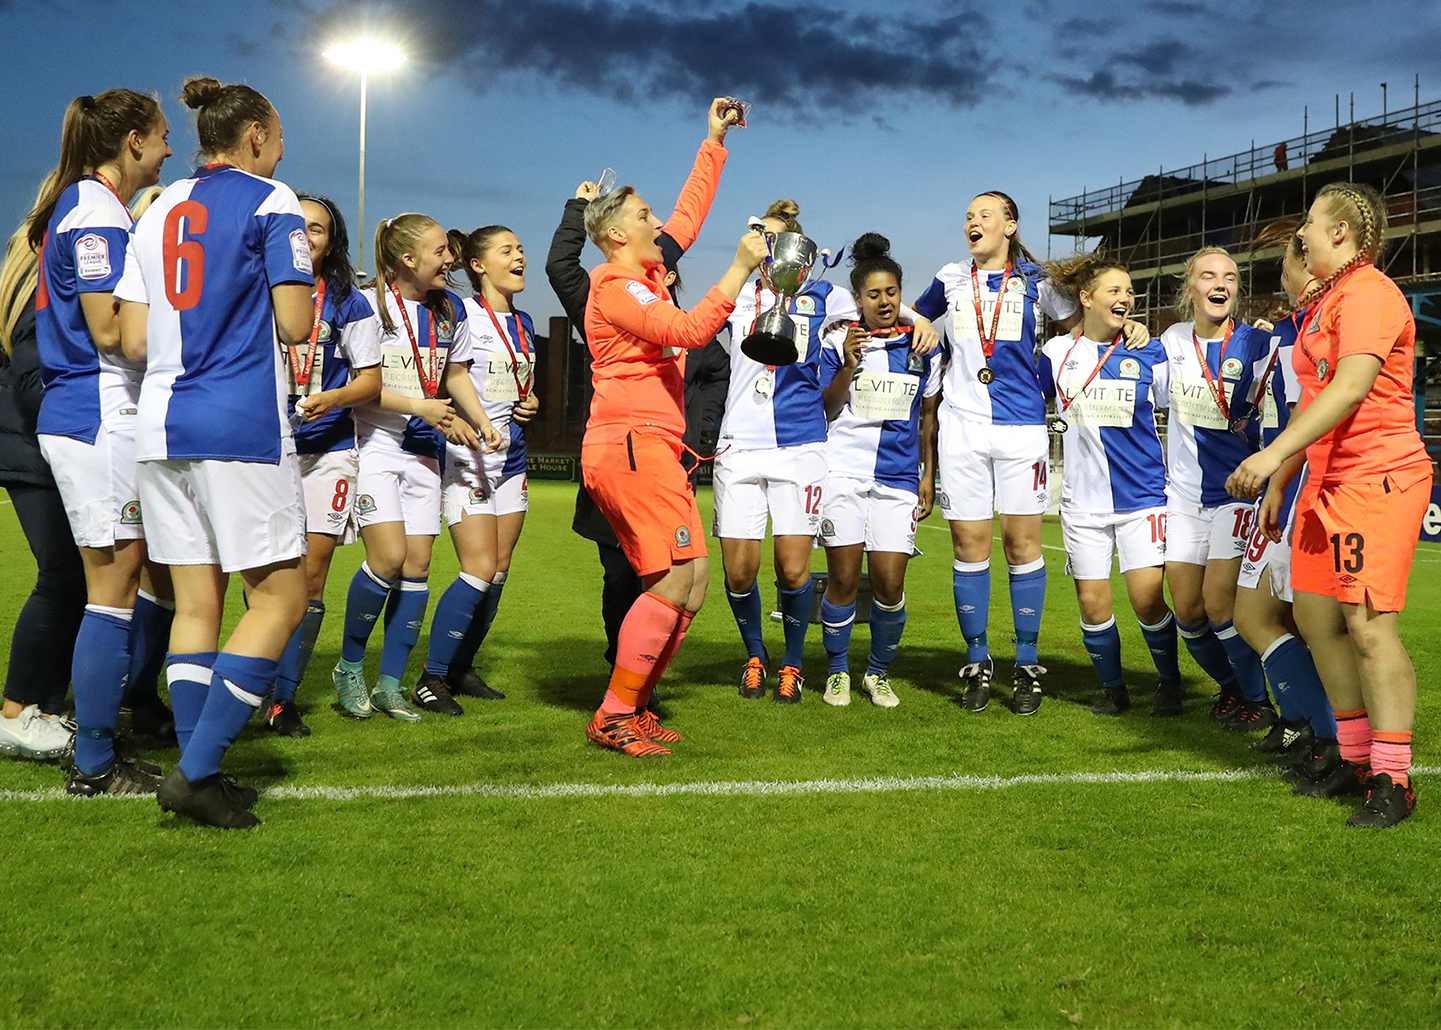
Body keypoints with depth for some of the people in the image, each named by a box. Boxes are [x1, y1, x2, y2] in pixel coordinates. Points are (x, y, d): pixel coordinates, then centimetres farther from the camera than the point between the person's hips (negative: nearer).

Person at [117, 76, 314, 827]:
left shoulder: (157, 211, 16)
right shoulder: (271, 202, -2)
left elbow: (133, 339, 10)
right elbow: (293, 326, -9)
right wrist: (302, 285, 12)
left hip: (161, 424, 7)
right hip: (242, 425, -7)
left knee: (195, 603, 10)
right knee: (278, 597, 0)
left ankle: (198, 774, 10)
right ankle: (196, 769, -8)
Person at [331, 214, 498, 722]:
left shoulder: (450, 309, 9)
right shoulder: (368, 304, -9)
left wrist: (481, 421, 6)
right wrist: (418, 407, -16)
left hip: (423, 451, 6)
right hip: (373, 444, -6)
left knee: (418, 565, 1)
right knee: (389, 557, -17)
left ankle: (390, 684, 10)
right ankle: (350, 668, 5)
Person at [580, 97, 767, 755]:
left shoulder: (648, 273, 19)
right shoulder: (615, 289, -8)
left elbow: (689, 214, 30)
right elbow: (690, 330, -20)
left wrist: (715, 143, 33)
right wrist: (742, 267, -16)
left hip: (649, 448, 10)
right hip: (632, 444, -10)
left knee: (689, 580, 7)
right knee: (676, 580, -17)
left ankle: (631, 708, 9)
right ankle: (614, 717, -13)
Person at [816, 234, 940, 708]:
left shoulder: (922, 346, 9)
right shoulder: (839, 342, 3)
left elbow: (929, 418, 15)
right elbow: (824, 410, 3)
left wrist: (929, 475, 11)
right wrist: (848, 366, -10)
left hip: (899, 478, 1)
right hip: (844, 472, -1)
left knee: (890, 584, -4)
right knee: (843, 579, -3)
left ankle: (879, 673, 16)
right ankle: (838, 672, 15)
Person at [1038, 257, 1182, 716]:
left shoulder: (1149, 353, 0)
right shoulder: (1057, 352, 4)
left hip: (1141, 494, -2)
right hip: (1082, 499, 2)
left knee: (1147, 598, -7)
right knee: (1092, 601, 4)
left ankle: (1169, 682, 15)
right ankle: (1113, 688, 23)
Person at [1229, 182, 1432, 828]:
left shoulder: (1368, 292, -12)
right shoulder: (1322, 302, 21)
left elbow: (1351, 387, -25)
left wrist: (1273, 453, -32)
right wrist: (1276, 484, 25)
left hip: (1377, 479, -10)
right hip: (1326, 483, 10)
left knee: (1367, 627, -14)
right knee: (1314, 614, 10)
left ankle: (1392, 780, -9)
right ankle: (1354, 757, 20)